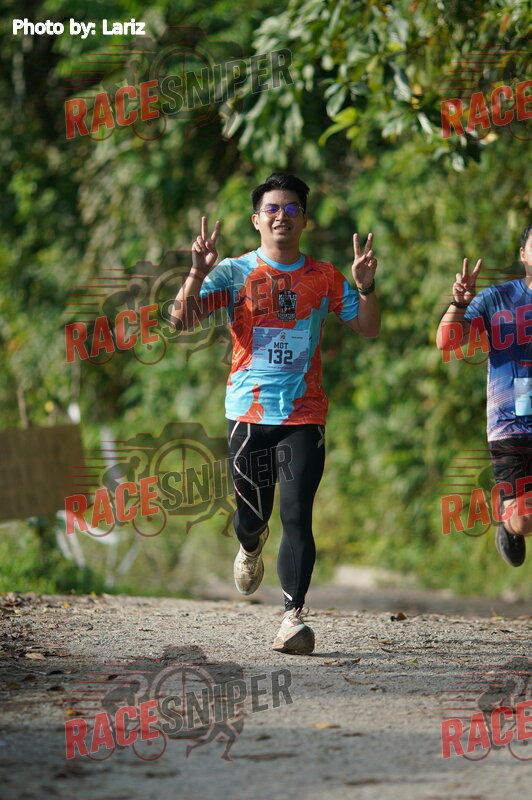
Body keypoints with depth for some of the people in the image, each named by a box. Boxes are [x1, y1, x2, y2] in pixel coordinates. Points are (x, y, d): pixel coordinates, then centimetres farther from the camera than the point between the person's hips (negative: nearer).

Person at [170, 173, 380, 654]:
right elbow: (182, 318, -8)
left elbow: (369, 329, 12)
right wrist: (198, 273, -24)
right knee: (253, 514, 8)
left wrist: (366, 287, -6)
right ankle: (251, 548, 45)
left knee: (297, 516, -12)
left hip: (304, 415, 0)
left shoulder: (324, 279, 7)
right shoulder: (234, 273, 2)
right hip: (249, 413, 0)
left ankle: (294, 615, -14)